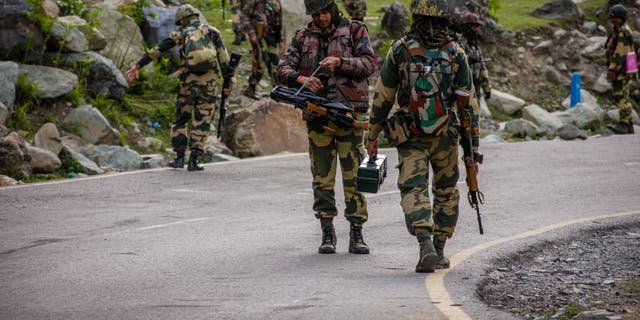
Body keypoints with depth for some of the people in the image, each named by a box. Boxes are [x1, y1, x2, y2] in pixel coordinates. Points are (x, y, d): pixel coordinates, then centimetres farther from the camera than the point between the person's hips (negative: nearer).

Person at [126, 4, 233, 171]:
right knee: (202, 121, 5)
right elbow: (224, 58, 6)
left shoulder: (180, 34, 10)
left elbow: (156, 51, 6)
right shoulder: (212, 32, 12)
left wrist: (138, 66, 8)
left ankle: (179, 157, 7)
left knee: (180, 119, 14)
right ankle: (193, 160, -2)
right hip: (208, 82, 0)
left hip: (187, 81, 0)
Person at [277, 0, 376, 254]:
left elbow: (368, 64, -5)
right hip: (317, 116, 2)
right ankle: (327, 234, 9)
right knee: (322, 178, 3)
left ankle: (356, 235, 2)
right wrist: (302, 79, -17)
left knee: (354, 175, -3)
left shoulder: (354, 31, 5)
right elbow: (284, 68, 4)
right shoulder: (303, 37, 12)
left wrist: (340, 63, -20)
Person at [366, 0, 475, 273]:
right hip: (446, 137, 1)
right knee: (446, 192, 17)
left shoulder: (400, 50, -5)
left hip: (410, 138, -1)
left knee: (413, 191, -4)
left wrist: (372, 135, 10)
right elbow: (467, 103, -2)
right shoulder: (455, 53, -4)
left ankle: (426, 246, -26)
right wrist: (473, 147, 5)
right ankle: (439, 251, 19)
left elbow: (382, 97, -1)